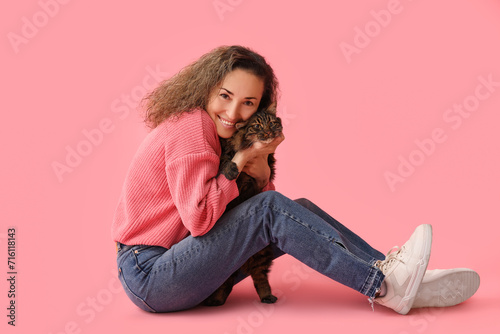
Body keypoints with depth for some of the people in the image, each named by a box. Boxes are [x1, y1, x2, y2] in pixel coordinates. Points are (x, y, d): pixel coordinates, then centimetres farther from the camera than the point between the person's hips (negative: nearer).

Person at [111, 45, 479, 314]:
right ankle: (385, 286, -20)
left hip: (178, 263, 8)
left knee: (299, 210, -3)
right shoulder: (192, 126, -17)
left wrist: (260, 166, -14)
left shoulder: (212, 131, 11)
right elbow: (199, 217, -25)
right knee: (271, 208, -24)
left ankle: (409, 282, -7)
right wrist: (240, 158, -16)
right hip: (147, 274, -8)